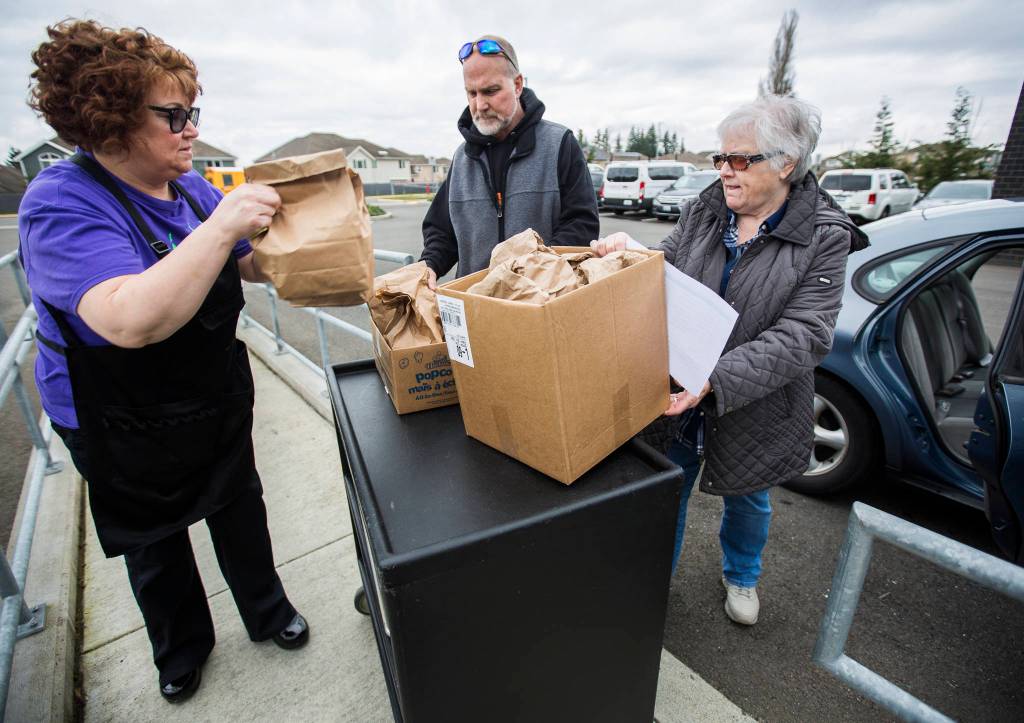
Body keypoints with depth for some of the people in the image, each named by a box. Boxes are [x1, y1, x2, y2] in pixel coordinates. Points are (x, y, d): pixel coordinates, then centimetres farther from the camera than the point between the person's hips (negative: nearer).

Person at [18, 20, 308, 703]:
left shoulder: (190, 186, -2)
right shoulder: (62, 204, -23)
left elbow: (253, 265, 8)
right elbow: (132, 321, -40)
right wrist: (220, 226, -43)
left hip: (219, 402, 5)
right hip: (129, 432, -5)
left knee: (240, 511, 20)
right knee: (155, 544, 19)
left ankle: (267, 610, 44)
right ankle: (181, 646, 46)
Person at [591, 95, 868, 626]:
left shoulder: (823, 238, -13)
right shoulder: (702, 213, -3)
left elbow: (801, 337, -22)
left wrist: (714, 380, -33)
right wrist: (627, 252, -25)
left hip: (754, 408, -1)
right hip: (675, 396, 2)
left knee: (746, 501, 24)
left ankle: (741, 577, 57)